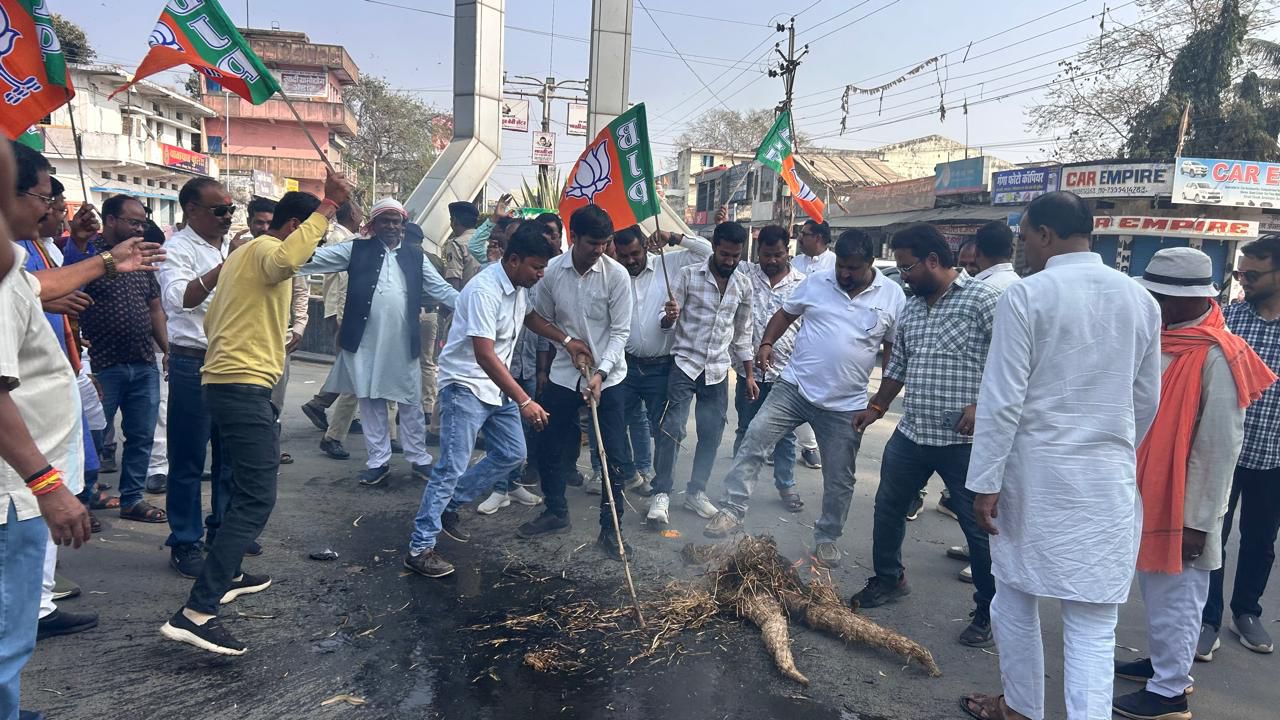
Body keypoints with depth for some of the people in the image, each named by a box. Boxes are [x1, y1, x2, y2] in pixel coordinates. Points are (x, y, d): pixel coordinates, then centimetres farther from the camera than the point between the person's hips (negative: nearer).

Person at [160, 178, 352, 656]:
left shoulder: (244, 253, 21)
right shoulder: (265, 249, -9)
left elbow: (213, 318, 26)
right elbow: (289, 259, -36)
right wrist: (329, 205, -31)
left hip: (228, 382, 11)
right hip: (245, 385, -11)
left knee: (246, 488, 24)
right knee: (256, 500, -13)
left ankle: (228, 574, 36)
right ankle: (196, 613, -17)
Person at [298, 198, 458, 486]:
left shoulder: (415, 254, 8)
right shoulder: (357, 249, 4)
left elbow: (440, 289, 9)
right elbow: (316, 258, -2)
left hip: (403, 343, 0)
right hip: (366, 341, 0)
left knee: (410, 402, 8)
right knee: (370, 401, 9)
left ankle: (419, 459, 20)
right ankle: (378, 461, 20)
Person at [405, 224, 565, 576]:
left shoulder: (520, 286, 3)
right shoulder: (484, 290, -26)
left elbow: (530, 317, 25)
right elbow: (484, 354, -31)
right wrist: (524, 401, -34)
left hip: (496, 386, 9)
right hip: (466, 387, -9)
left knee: (511, 454, 13)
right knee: (452, 468, -9)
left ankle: (449, 506, 26)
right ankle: (419, 548, 0)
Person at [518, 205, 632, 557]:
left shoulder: (617, 274, -14)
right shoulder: (551, 271, -7)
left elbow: (620, 331, -11)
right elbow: (542, 319, 6)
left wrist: (600, 373, -20)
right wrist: (567, 341, -9)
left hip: (607, 376, -2)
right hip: (564, 373, 2)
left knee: (614, 456, -1)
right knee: (552, 448, 12)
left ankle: (610, 529, 13)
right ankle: (556, 512, 34)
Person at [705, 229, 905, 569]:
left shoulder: (893, 296, -1)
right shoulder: (816, 282, 1)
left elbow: (893, 349, 5)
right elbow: (785, 313, 12)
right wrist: (767, 343, -5)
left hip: (845, 405, 0)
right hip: (794, 387, 1)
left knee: (839, 479, 9)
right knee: (754, 439, -11)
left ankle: (827, 538, 28)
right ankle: (733, 512, -2)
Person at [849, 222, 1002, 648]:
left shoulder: (983, 300, -10)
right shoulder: (910, 308, 12)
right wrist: (876, 408, 25)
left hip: (964, 441, -7)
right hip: (911, 434, 7)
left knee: (979, 527, 2)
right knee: (888, 509, 18)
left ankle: (988, 613, 19)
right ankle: (889, 579, 39)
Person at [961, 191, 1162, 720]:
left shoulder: (1025, 296, -10)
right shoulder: (1140, 299, 5)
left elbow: (1002, 401, -13)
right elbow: (1147, 400, 13)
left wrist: (985, 483, -8)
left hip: (1036, 474, -3)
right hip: (1109, 480, 4)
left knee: (1015, 601, 16)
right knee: (1092, 626, 4)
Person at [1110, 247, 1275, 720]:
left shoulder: (1215, 357, -20)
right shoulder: (1159, 340, 5)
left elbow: (1219, 447, -19)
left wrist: (1198, 521, -17)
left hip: (1181, 504, -8)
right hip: (1147, 494, 8)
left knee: (1175, 597, 6)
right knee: (1154, 587, 21)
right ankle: (1163, 662, 38)